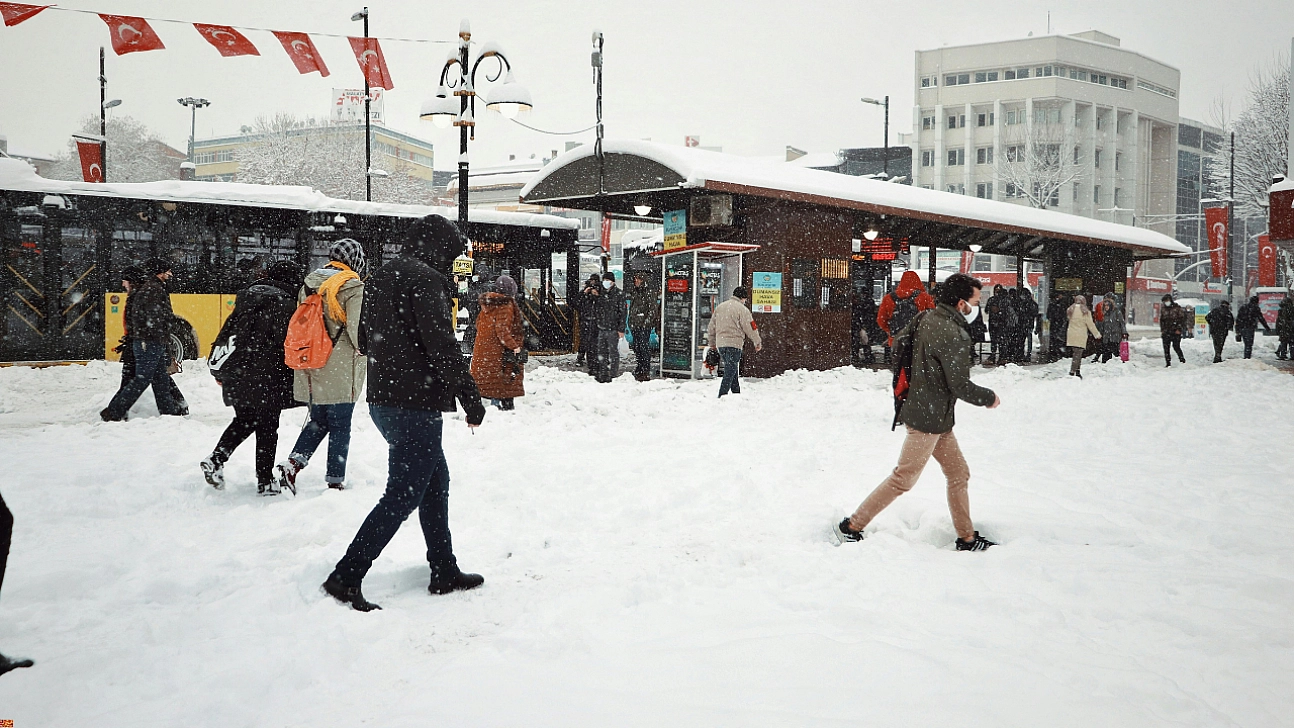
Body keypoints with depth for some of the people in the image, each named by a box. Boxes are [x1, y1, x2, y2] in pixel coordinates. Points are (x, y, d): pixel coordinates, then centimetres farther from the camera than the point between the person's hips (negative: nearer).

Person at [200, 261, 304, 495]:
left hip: (235, 372, 6)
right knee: (267, 427, 4)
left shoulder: (247, 296, 13)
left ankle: (216, 459, 5)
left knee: (244, 419, 22)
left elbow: (227, 330, 16)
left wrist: (220, 369, 22)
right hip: (264, 377, -6)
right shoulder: (286, 305, -9)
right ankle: (265, 481, 8)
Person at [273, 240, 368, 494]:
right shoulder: (353, 288, -11)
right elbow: (358, 330, -15)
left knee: (318, 421, 18)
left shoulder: (308, 284, 10)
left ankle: (291, 465, 4)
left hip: (311, 371, 6)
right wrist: (366, 355, 3)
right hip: (340, 372, -6)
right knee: (340, 427, 4)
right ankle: (335, 482, 9)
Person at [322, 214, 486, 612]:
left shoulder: (379, 279, 15)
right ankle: (347, 576, -7)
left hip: (382, 400, 10)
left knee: (435, 481, 19)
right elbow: (443, 345, -19)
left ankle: (445, 571, 25)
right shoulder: (425, 279, -14)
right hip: (416, 404, -10)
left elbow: (365, 339, 21)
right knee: (403, 494, -5)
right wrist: (470, 397, -14)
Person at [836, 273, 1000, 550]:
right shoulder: (953, 335, -22)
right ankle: (851, 526, 4)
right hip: (929, 419, -10)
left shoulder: (928, 320, 6)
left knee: (958, 473, 15)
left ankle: (967, 538, 23)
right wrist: (989, 398, -4)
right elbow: (960, 386, -21)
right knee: (903, 478, -2)